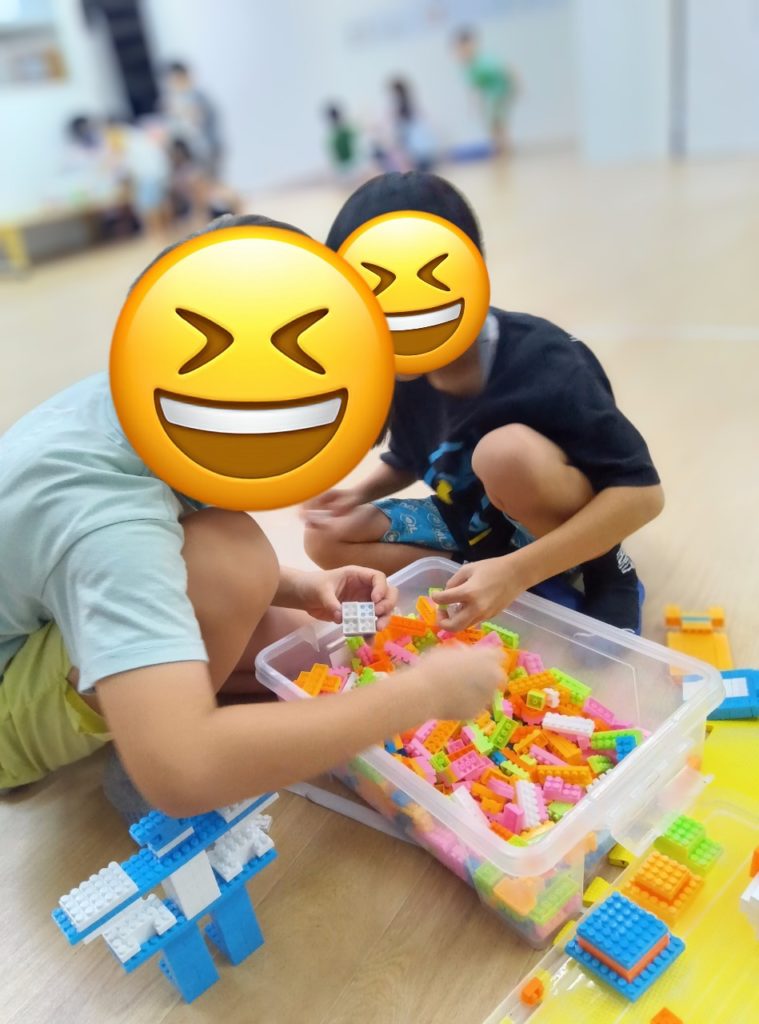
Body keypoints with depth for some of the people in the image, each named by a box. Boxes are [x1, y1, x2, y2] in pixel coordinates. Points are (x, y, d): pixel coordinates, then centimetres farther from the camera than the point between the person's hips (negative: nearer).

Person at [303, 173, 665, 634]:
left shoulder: (541, 363, -29)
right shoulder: (405, 372, -11)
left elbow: (643, 492, -29)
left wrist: (516, 570, -39)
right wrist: (357, 495, -12)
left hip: (570, 530, -6)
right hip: (478, 523, 7)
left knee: (508, 453, -39)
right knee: (327, 540, -8)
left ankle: (603, 571, -8)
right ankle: (545, 585, -9)